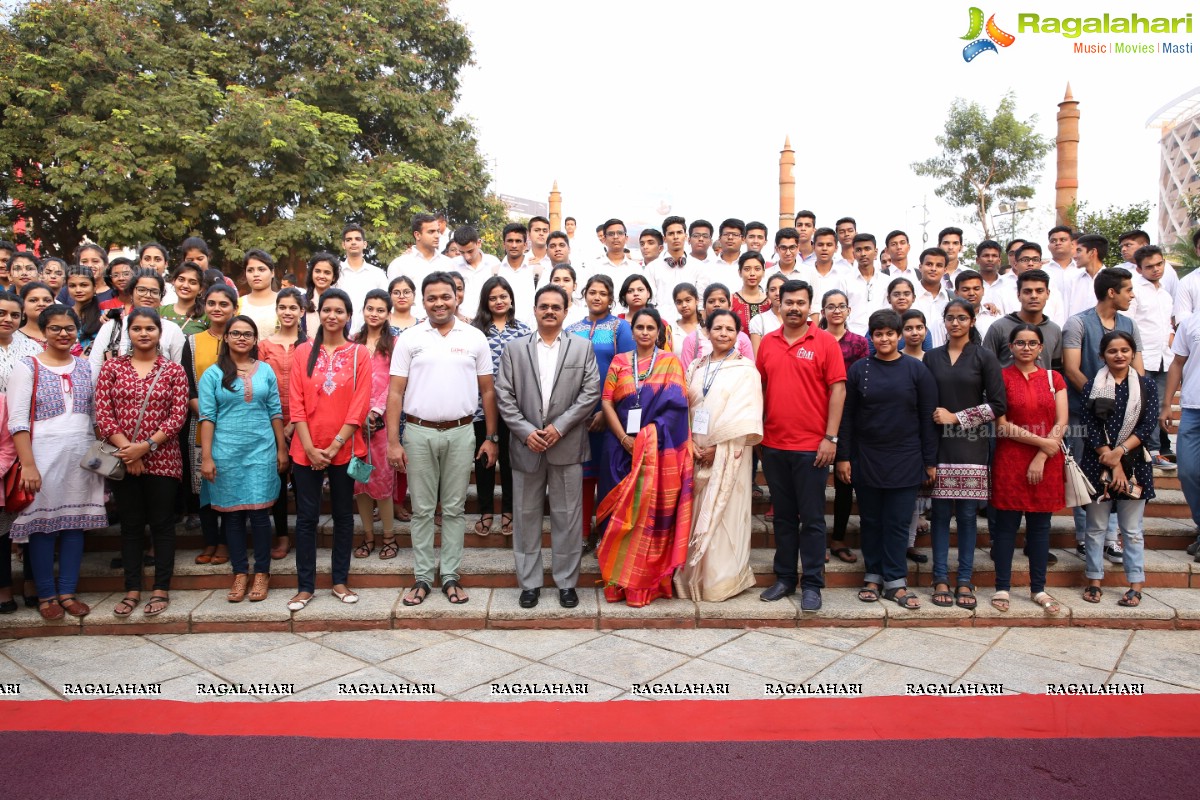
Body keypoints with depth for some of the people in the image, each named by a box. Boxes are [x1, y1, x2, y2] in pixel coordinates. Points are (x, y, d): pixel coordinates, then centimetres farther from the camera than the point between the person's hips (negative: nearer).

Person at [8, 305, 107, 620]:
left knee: (75, 522, 8)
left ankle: (67, 592, 18)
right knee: (43, 524, 3)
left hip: (81, 455, 4)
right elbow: (17, 420, -8)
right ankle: (46, 594, 16)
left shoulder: (85, 367, 9)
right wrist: (28, 464, -16)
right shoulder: (27, 366, -3)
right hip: (43, 455, -4)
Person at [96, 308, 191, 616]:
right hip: (123, 459, 2)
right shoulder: (112, 367, 6)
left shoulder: (174, 370, 2)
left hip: (162, 459, -1)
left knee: (162, 524, 5)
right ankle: (132, 590, 20)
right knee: (130, 524, 10)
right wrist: (125, 447, -12)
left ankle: (161, 589, 15)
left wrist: (146, 446, -14)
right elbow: (102, 413, -1)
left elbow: (178, 416, -5)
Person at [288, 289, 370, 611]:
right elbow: (296, 404, -1)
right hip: (306, 449, 1)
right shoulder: (303, 352, 4)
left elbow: (359, 406, -5)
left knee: (343, 515, 9)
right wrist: (310, 448, -9)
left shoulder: (359, 354, 1)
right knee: (306, 517, 5)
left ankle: (340, 581, 22)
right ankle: (305, 586, 15)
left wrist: (334, 446, -11)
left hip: (344, 448, 0)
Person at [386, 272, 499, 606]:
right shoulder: (409, 339, 2)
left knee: (454, 509, 9)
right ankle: (422, 577, 20)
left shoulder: (475, 338, 4)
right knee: (422, 509, 8)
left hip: (460, 432, 0)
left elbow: (487, 391, 6)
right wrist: (393, 441, -5)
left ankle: (451, 576, 20)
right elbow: (396, 392, 1)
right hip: (419, 432, 0)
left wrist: (491, 438, 3)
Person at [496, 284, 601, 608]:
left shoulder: (582, 349, 6)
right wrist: (526, 432, -10)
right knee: (526, 515, 8)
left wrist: (559, 427, -11)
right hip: (526, 445, 1)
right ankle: (529, 582, 21)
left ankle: (566, 582, 18)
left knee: (567, 517, 6)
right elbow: (504, 396, 1)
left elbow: (591, 392, -2)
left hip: (567, 446, -1)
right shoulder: (514, 349, 6)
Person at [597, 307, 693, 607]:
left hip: (661, 448, -2)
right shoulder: (619, 362, 10)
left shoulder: (671, 362, 3)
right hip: (625, 446, 2)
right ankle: (623, 578, 14)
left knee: (654, 509, 0)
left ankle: (649, 579, 11)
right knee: (626, 509, 4)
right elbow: (607, 402, 3)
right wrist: (625, 439, -9)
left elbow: (676, 405, -6)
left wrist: (650, 437, -14)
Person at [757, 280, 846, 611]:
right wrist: (755, 432, 9)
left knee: (812, 518, 4)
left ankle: (812, 584, 14)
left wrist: (831, 437, -11)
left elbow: (838, 389, -6)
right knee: (783, 515, 13)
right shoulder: (767, 343, 8)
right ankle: (785, 577, 24)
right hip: (773, 444, 4)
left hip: (812, 446, -4)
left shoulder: (825, 342, -3)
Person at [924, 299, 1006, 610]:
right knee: (941, 512, 2)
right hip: (939, 445, 1)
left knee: (967, 514, 2)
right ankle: (941, 579, 10)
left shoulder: (985, 358, 3)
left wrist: (956, 418, -7)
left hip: (972, 446, -1)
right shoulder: (931, 357, 10)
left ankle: (964, 581, 11)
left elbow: (997, 405, -2)